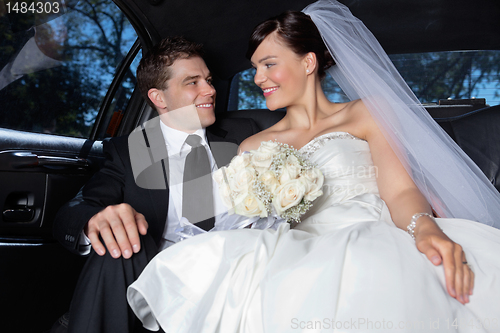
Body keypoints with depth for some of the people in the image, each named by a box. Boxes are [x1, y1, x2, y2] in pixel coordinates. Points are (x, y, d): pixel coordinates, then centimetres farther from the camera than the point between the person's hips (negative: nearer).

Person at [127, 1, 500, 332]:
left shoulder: (364, 115, 15)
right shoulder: (253, 148, 22)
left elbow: (400, 190, 0)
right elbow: (241, 225, 14)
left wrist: (426, 227, -24)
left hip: (375, 247, -2)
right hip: (302, 259, 3)